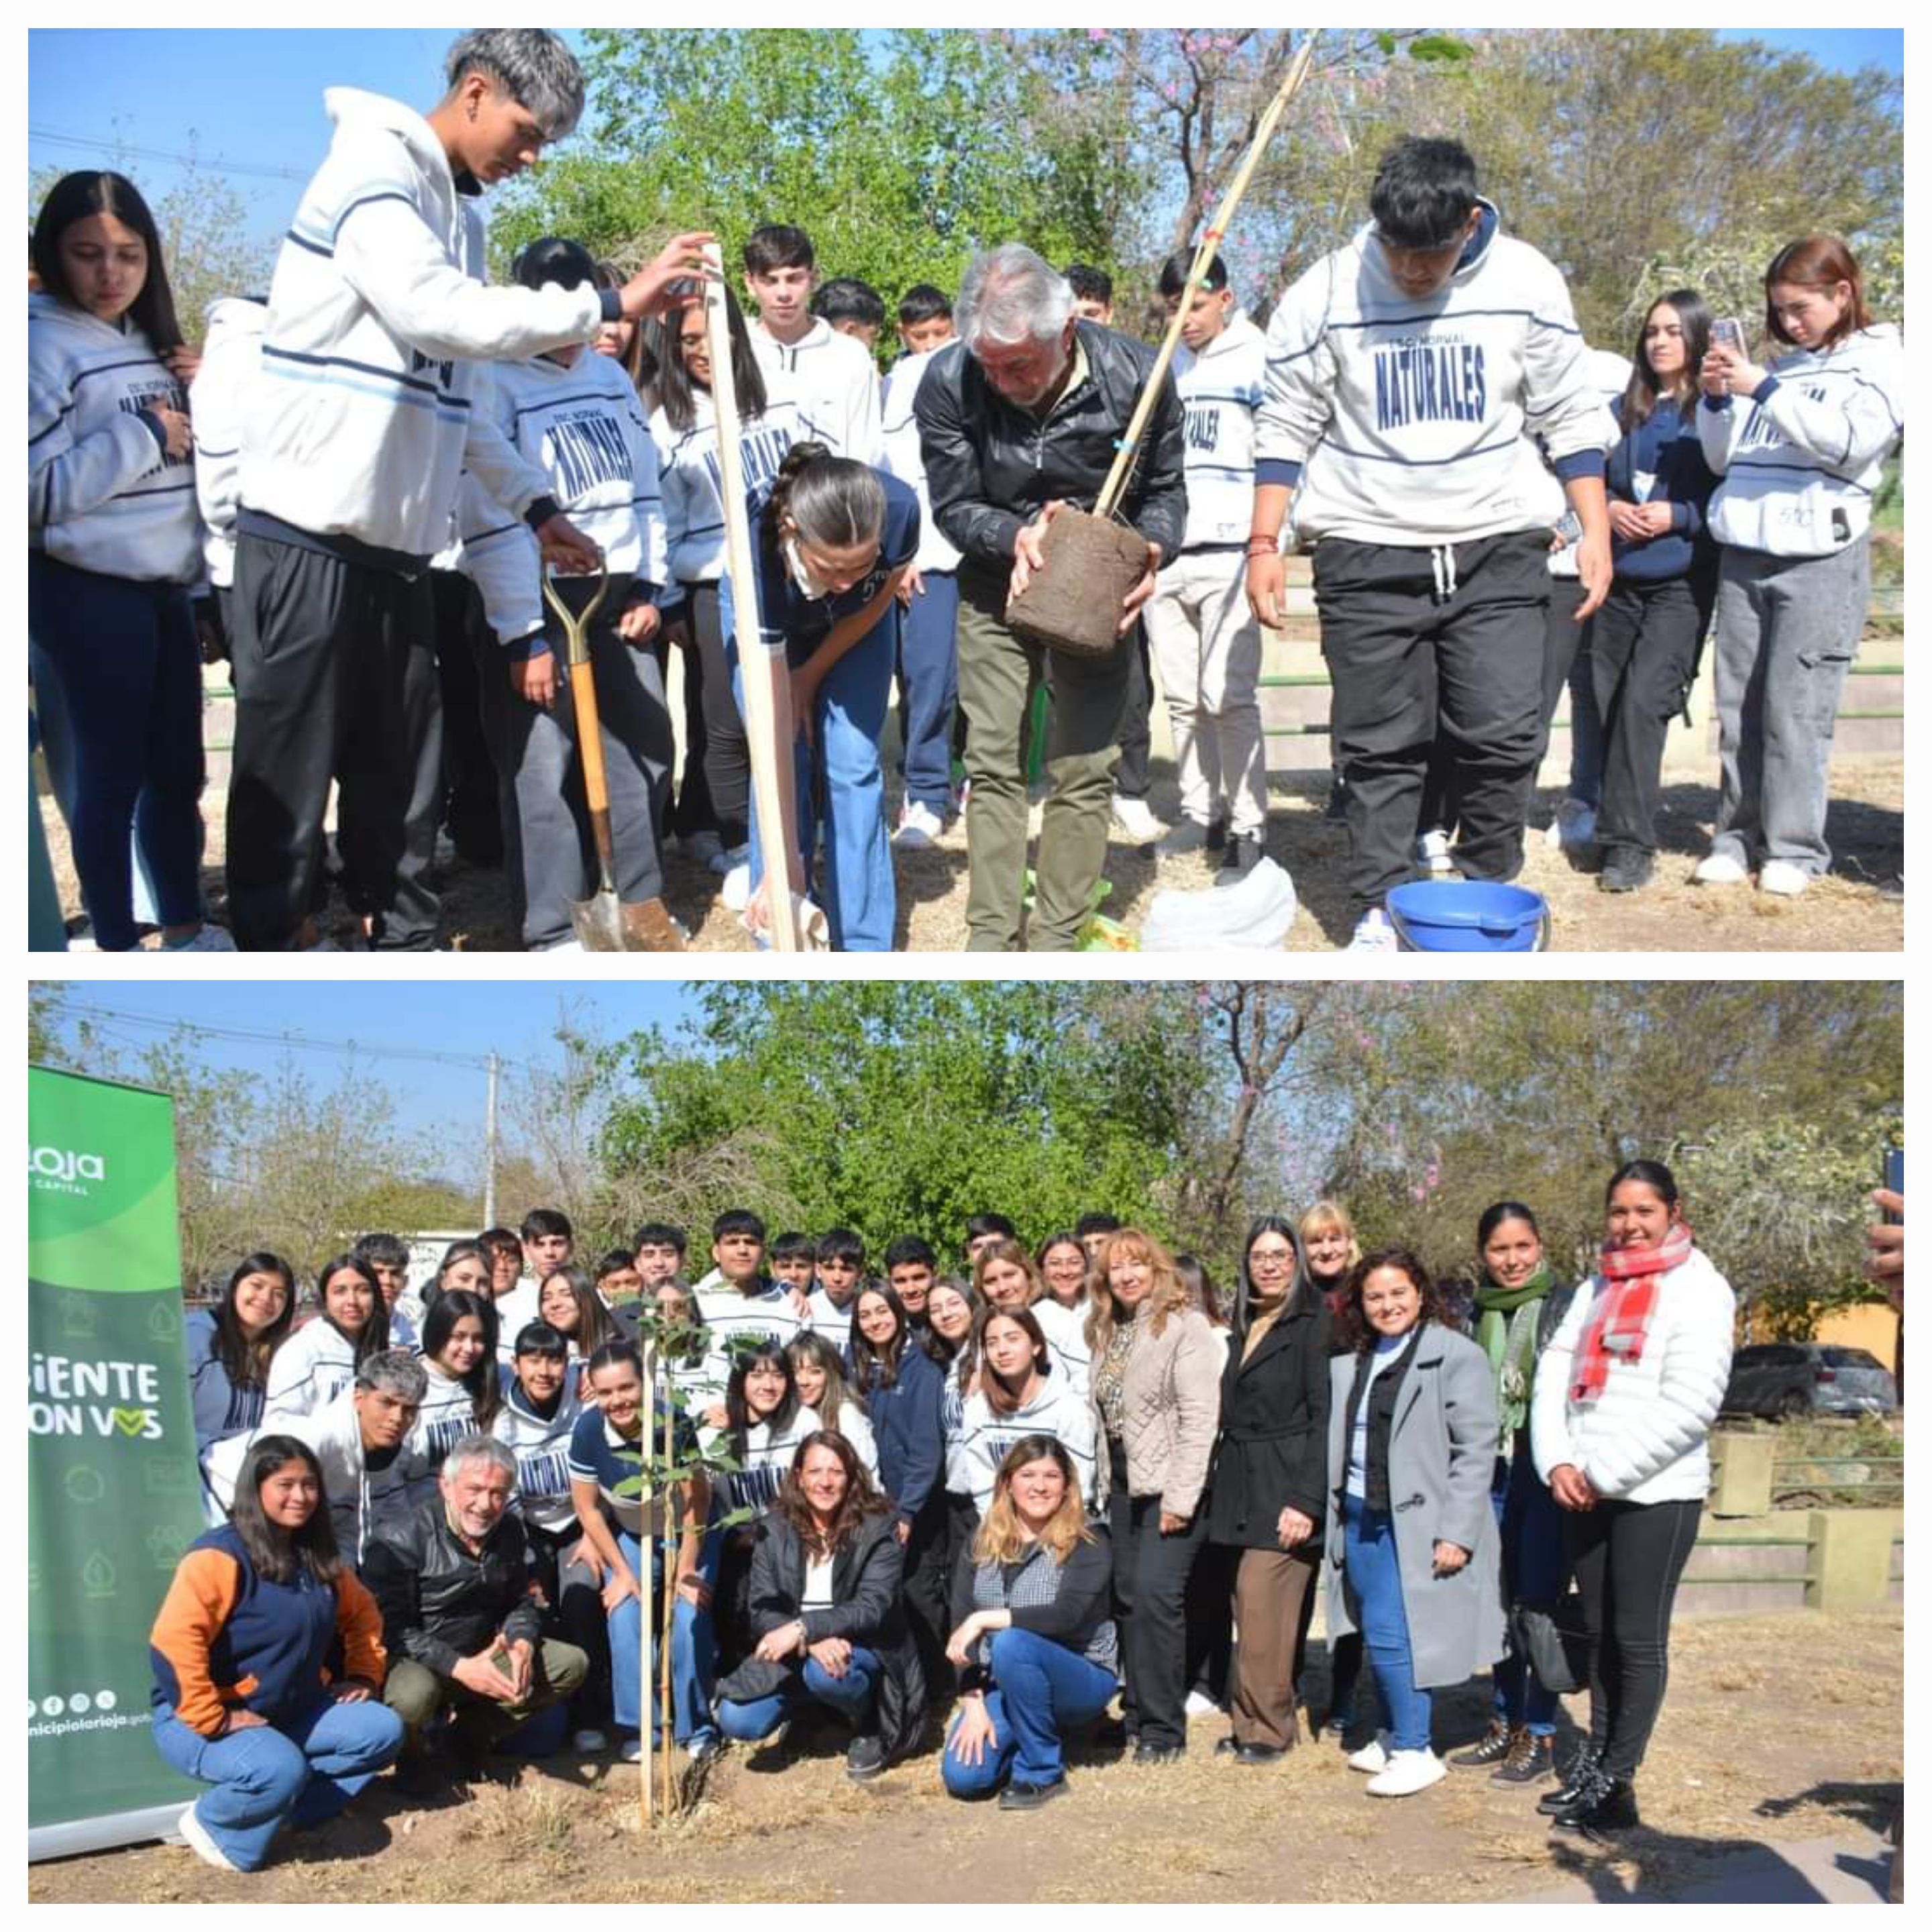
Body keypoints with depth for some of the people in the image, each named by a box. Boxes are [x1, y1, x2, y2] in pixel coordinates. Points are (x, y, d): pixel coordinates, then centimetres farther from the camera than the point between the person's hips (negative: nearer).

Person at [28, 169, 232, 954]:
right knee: (110, 773, 0)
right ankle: (118, 945, 11)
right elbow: (33, 491, -21)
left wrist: (206, 399, 2)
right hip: (87, 594, -8)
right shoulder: (42, 345, -12)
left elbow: (183, 456, 21)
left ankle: (185, 927, 27)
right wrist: (141, 436, -16)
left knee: (178, 768, 14)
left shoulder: (147, 340, 13)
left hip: (164, 586, 8)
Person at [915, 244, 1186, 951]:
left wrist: (1151, 552, -25)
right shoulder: (948, 382, -18)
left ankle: (1055, 940, 6)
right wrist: (1017, 537, -29)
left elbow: (1164, 488, -4)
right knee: (993, 765, 0)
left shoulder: (1134, 376, -19)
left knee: (1084, 770, -2)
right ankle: (990, 939, 7)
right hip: (996, 585, 1)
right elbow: (953, 505, -9)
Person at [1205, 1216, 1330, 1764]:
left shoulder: (1312, 1323, -8)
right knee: (1253, 1606, 8)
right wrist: (1219, 1485, 10)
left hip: (1286, 1487, -7)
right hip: (1243, 1488, 7)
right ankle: (1255, 1722, 15)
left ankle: (1267, 1727, 3)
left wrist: (1306, 1501, -18)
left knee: (1260, 1601, -9)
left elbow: (1324, 1416, -13)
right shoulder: (1245, 1325, 15)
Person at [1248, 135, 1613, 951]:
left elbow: (1571, 418, 6)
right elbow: (1286, 426, 3)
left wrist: (1594, 532, 2)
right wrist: (1264, 544, -2)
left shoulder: (1526, 282, -1)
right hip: (1369, 553, -1)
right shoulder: (1325, 292, -5)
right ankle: (1377, 907, 12)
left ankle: (1489, 894, 14)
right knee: (1381, 746, 2)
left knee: (1504, 735, -4)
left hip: (1497, 547, 1)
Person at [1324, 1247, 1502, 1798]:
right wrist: (1336, 1513, 7)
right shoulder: (1350, 1363, 13)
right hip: (1360, 1519, 7)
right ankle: (1396, 1736, 26)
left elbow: (1476, 1450, -12)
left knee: (1391, 1633, -11)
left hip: (1415, 1523, -7)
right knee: (1376, 1636, 12)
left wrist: (1456, 1533, -16)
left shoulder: (1456, 1356, -9)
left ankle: (1415, 1750, 1)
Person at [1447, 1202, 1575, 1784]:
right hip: (1491, 1472, 5)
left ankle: (1539, 1736, 6)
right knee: (1501, 1606, 10)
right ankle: (1505, 1725, 21)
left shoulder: (1566, 1305, -4)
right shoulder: (1478, 1313, 11)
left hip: (1546, 1472, -5)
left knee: (1536, 1605, -3)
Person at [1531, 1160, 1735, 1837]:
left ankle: (1616, 1782, 7)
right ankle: (1595, 1763, 21)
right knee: (1600, 1633, 12)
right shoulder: (1596, 1289, 16)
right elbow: (1554, 1376, 10)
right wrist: (1558, 1462, -6)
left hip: (1656, 1493, -6)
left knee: (1638, 1640, 0)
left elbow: (1689, 1404, -14)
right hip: (1584, 1492, 6)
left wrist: (1606, 1474, -14)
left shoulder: (1697, 1289, -5)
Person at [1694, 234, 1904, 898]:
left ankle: (1795, 848, -1)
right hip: (1744, 553, 5)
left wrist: (1763, 389, -14)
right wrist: (1716, 400, 3)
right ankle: (1738, 837, 13)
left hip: (1821, 558, -5)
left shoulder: (1881, 362, 3)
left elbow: (1851, 441, -13)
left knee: (1796, 709, -8)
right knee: (1738, 707, 5)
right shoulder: (1779, 368, 17)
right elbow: (1723, 458, 21)